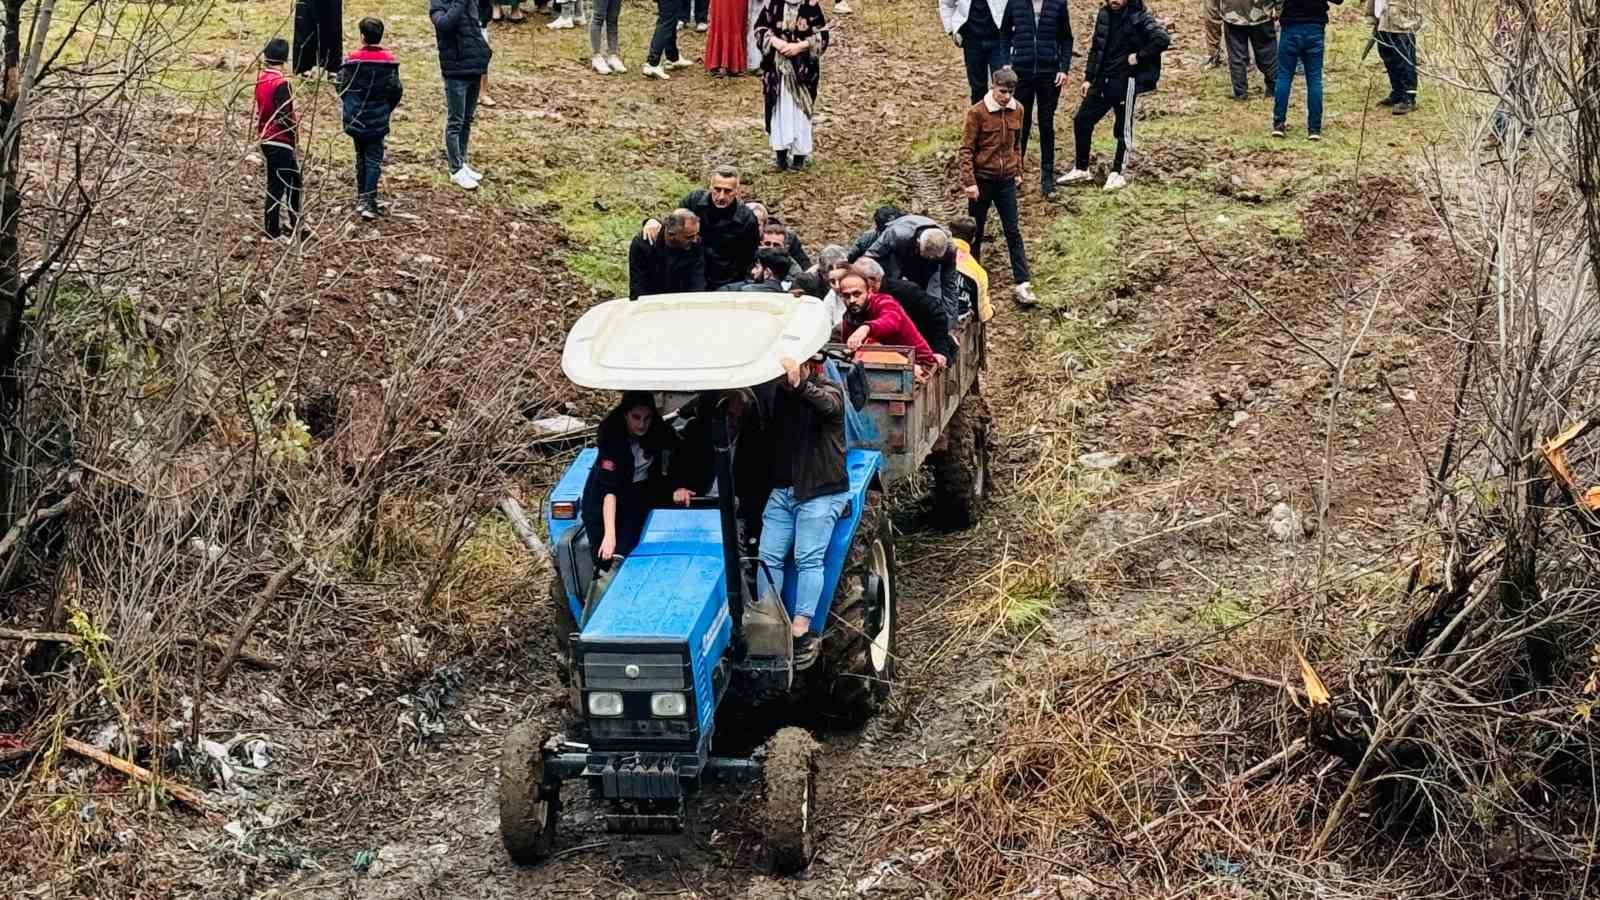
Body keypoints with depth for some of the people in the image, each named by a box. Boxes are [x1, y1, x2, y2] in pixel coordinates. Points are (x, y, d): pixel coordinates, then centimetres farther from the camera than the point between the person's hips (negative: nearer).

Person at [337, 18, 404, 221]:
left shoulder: (352, 61, -11)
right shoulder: (390, 62, -10)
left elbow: (343, 88, -3)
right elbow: (396, 91, -4)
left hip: (356, 119, 1)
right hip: (378, 121, -1)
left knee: (361, 157, 18)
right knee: (374, 160, 3)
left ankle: (361, 197, 24)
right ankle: (368, 202, -9)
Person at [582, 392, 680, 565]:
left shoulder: (659, 432, -17)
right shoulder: (612, 436, -28)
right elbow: (609, 488, -34)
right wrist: (609, 534, -41)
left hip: (640, 494, 2)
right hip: (603, 501, -2)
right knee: (604, 556, -9)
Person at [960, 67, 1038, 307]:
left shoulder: (1017, 110, 0)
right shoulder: (977, 112, -14)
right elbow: (966, 150, -13)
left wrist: (1018, 171, 14)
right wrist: (969, 182, -17)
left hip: (1006, 180, 4)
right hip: (982, 179, -3)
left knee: (1013, 232, 1)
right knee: (975, 231, 10)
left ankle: (1022, 285, 0)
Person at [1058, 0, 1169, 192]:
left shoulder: (1139, 17, -13)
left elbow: (1163, 39, -22)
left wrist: (1139, 57, -17)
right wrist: (1088, 77, 12)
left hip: (1125, 82, -6)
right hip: (1102, 81, 6)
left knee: (1123, 129, 4)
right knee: (1081, 120, 7)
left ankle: (1117, 174, 16)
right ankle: (1080, 169, 21)